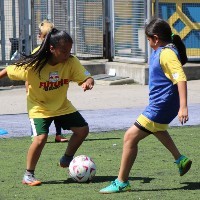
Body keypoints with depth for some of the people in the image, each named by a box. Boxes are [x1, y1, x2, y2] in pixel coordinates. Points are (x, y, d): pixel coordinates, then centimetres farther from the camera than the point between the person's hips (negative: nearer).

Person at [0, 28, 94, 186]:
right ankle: (28, 175, -5)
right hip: (39, 107, -5)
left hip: (62, 106, 5)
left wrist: (88, 82, -44)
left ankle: (67, 159, 24)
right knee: (41, 138, -22)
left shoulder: (71, 62, -19)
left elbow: (87, 77, -21)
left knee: (83, 129, 1)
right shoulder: (33, 65, -28)